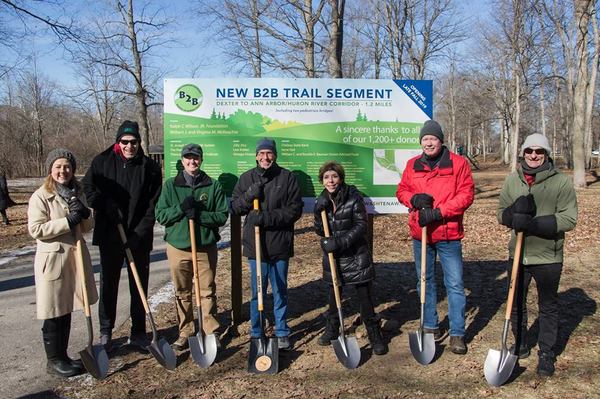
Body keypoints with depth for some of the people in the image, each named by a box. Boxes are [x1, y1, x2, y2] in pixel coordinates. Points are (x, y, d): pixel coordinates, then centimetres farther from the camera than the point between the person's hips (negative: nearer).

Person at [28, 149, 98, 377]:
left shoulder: (77, 194, 9)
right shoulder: (41, 196, -9)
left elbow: (87, 228, 10)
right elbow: (35, 229, -16)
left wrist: (84, 215, -11)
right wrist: (67, 221, -22)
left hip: (76, 256, 6)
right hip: (52, 258, -6)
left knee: (67, 310, 14)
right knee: (54, 313, 3)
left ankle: (62, 355, 27)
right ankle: (54, 360, 18)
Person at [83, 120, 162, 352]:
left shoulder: (150, 168, -4)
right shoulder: (102, 162, -1)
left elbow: (153, 205, -5)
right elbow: (88, 188, 2)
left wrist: (140, 234, -13)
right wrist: (103, 207, -14)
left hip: (139, 238, 0)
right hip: (109, 236, 1)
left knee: (139, 286, 9)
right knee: (108, 284, 10)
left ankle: (138, 333, 21)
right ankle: (105, 333, 23)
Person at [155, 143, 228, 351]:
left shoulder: (213, 185, 1)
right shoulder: (170, 185, 4)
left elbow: (223, 215, -2)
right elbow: (160, 215, 0)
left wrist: (200, 215, -17)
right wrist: (181, 208, -16)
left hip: (206, 247, -1)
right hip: (177, 247, 1)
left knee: (208, 292, 6)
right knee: (182, 293, 11)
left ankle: (211, 332, 18)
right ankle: (185, 332, 24)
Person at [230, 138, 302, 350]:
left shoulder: (287, 177, -1)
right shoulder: (246, 178, 5)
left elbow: (295, 209, -7)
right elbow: (234, 207, 5)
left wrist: (267, 217, -17)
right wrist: (249, 196, -14)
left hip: (280, 245, -1)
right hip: (255, 244, 1)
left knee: (280, 291, 12)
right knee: (257, 292, 11)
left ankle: (282, 333, 26)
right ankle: (256, 333, 25)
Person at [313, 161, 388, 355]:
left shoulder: (354, 197, -13)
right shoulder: (321, 201, 0)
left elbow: (361, 226, -14)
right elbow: (321, 232, 1)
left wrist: (342, 241, -25)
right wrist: (319, 213, -16)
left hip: (355, 255, -4)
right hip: (333, 256, 4)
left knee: (365, 296, 1)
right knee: (334, 294, 17)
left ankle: (375, 335, 15)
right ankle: (331, 330, 35)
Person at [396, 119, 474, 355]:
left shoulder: (457, 163, -5)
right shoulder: (412, 165, 6)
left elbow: (466, 194, -10)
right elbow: (401, 191, 11)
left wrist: (438, 212, -18)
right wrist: (414, 199, -12)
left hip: (449, 234, -4)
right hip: (420, 233, 4)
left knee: (454, 284, 1)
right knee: (425, 282, 15)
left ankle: (457, 333, 13)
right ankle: (430, 326, 30)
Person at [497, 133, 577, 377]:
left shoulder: (561, 182, -9)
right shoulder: (512, 180, 3)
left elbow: (568, 219, -16)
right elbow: (501, 213, 5)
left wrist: (534, 223, -26)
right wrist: (515, 212, -18)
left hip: (548, 257, -3)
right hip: (518, 254, 4)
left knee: (548, 307, 11)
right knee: (516, 303, 16)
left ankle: (546, 353, 28)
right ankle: (520, 345, 37)